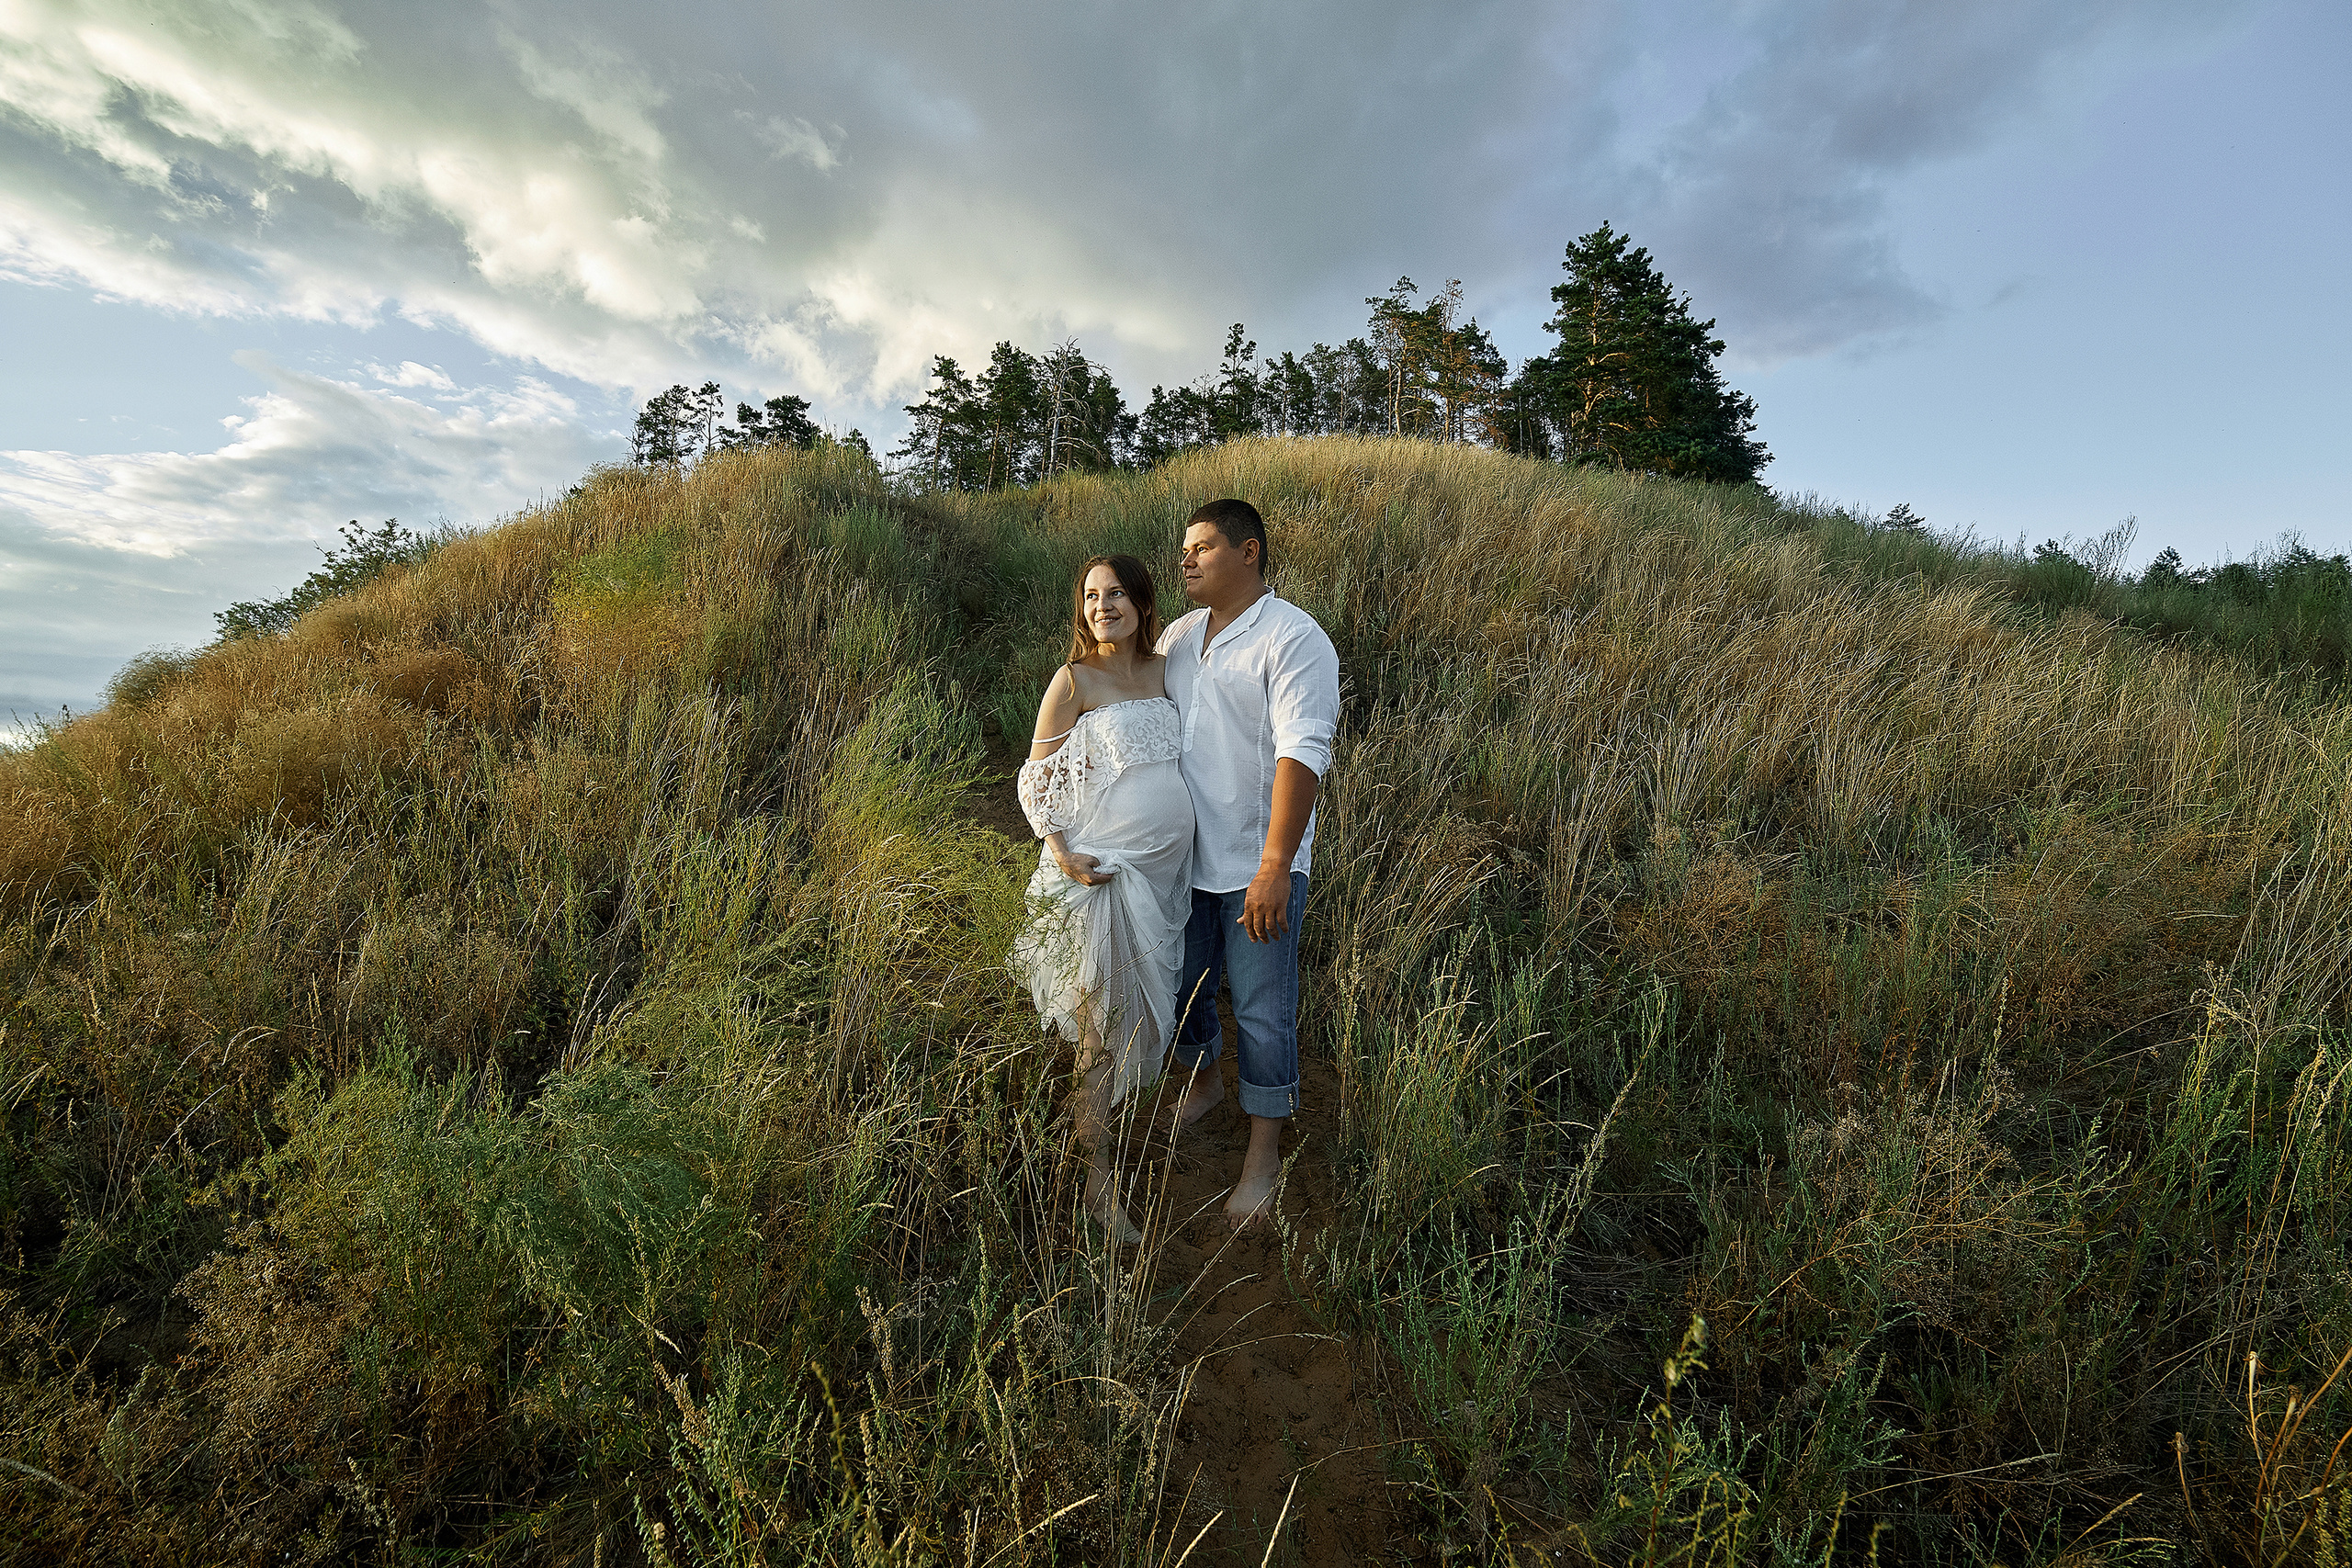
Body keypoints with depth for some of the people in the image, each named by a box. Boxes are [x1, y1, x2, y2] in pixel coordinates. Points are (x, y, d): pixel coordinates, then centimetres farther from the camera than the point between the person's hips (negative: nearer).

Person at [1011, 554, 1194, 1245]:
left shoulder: (1165, 672, 7)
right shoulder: (1073, 680, -9)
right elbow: (1036, 779, -7)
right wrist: (1061, 852, -19)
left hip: (1166, 866, 6)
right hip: (1102, 870, -6)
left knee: (1149, 1000, 19)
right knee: (1107, 1015, 1)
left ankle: (1095, 1107, 45)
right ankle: (1100, 1175, 16)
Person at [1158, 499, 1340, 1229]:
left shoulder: (1293, 640, -14)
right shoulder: (1178, 637, 8)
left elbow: (1302, 755, -22)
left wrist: (1275, 867, -29)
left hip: (1258, 866, -6)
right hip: (1184, 856, 7)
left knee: (1263, 1013, 5)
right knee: (1183, 985, 21)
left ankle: (1264, 1153, 24)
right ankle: (1203, 1079, 48)